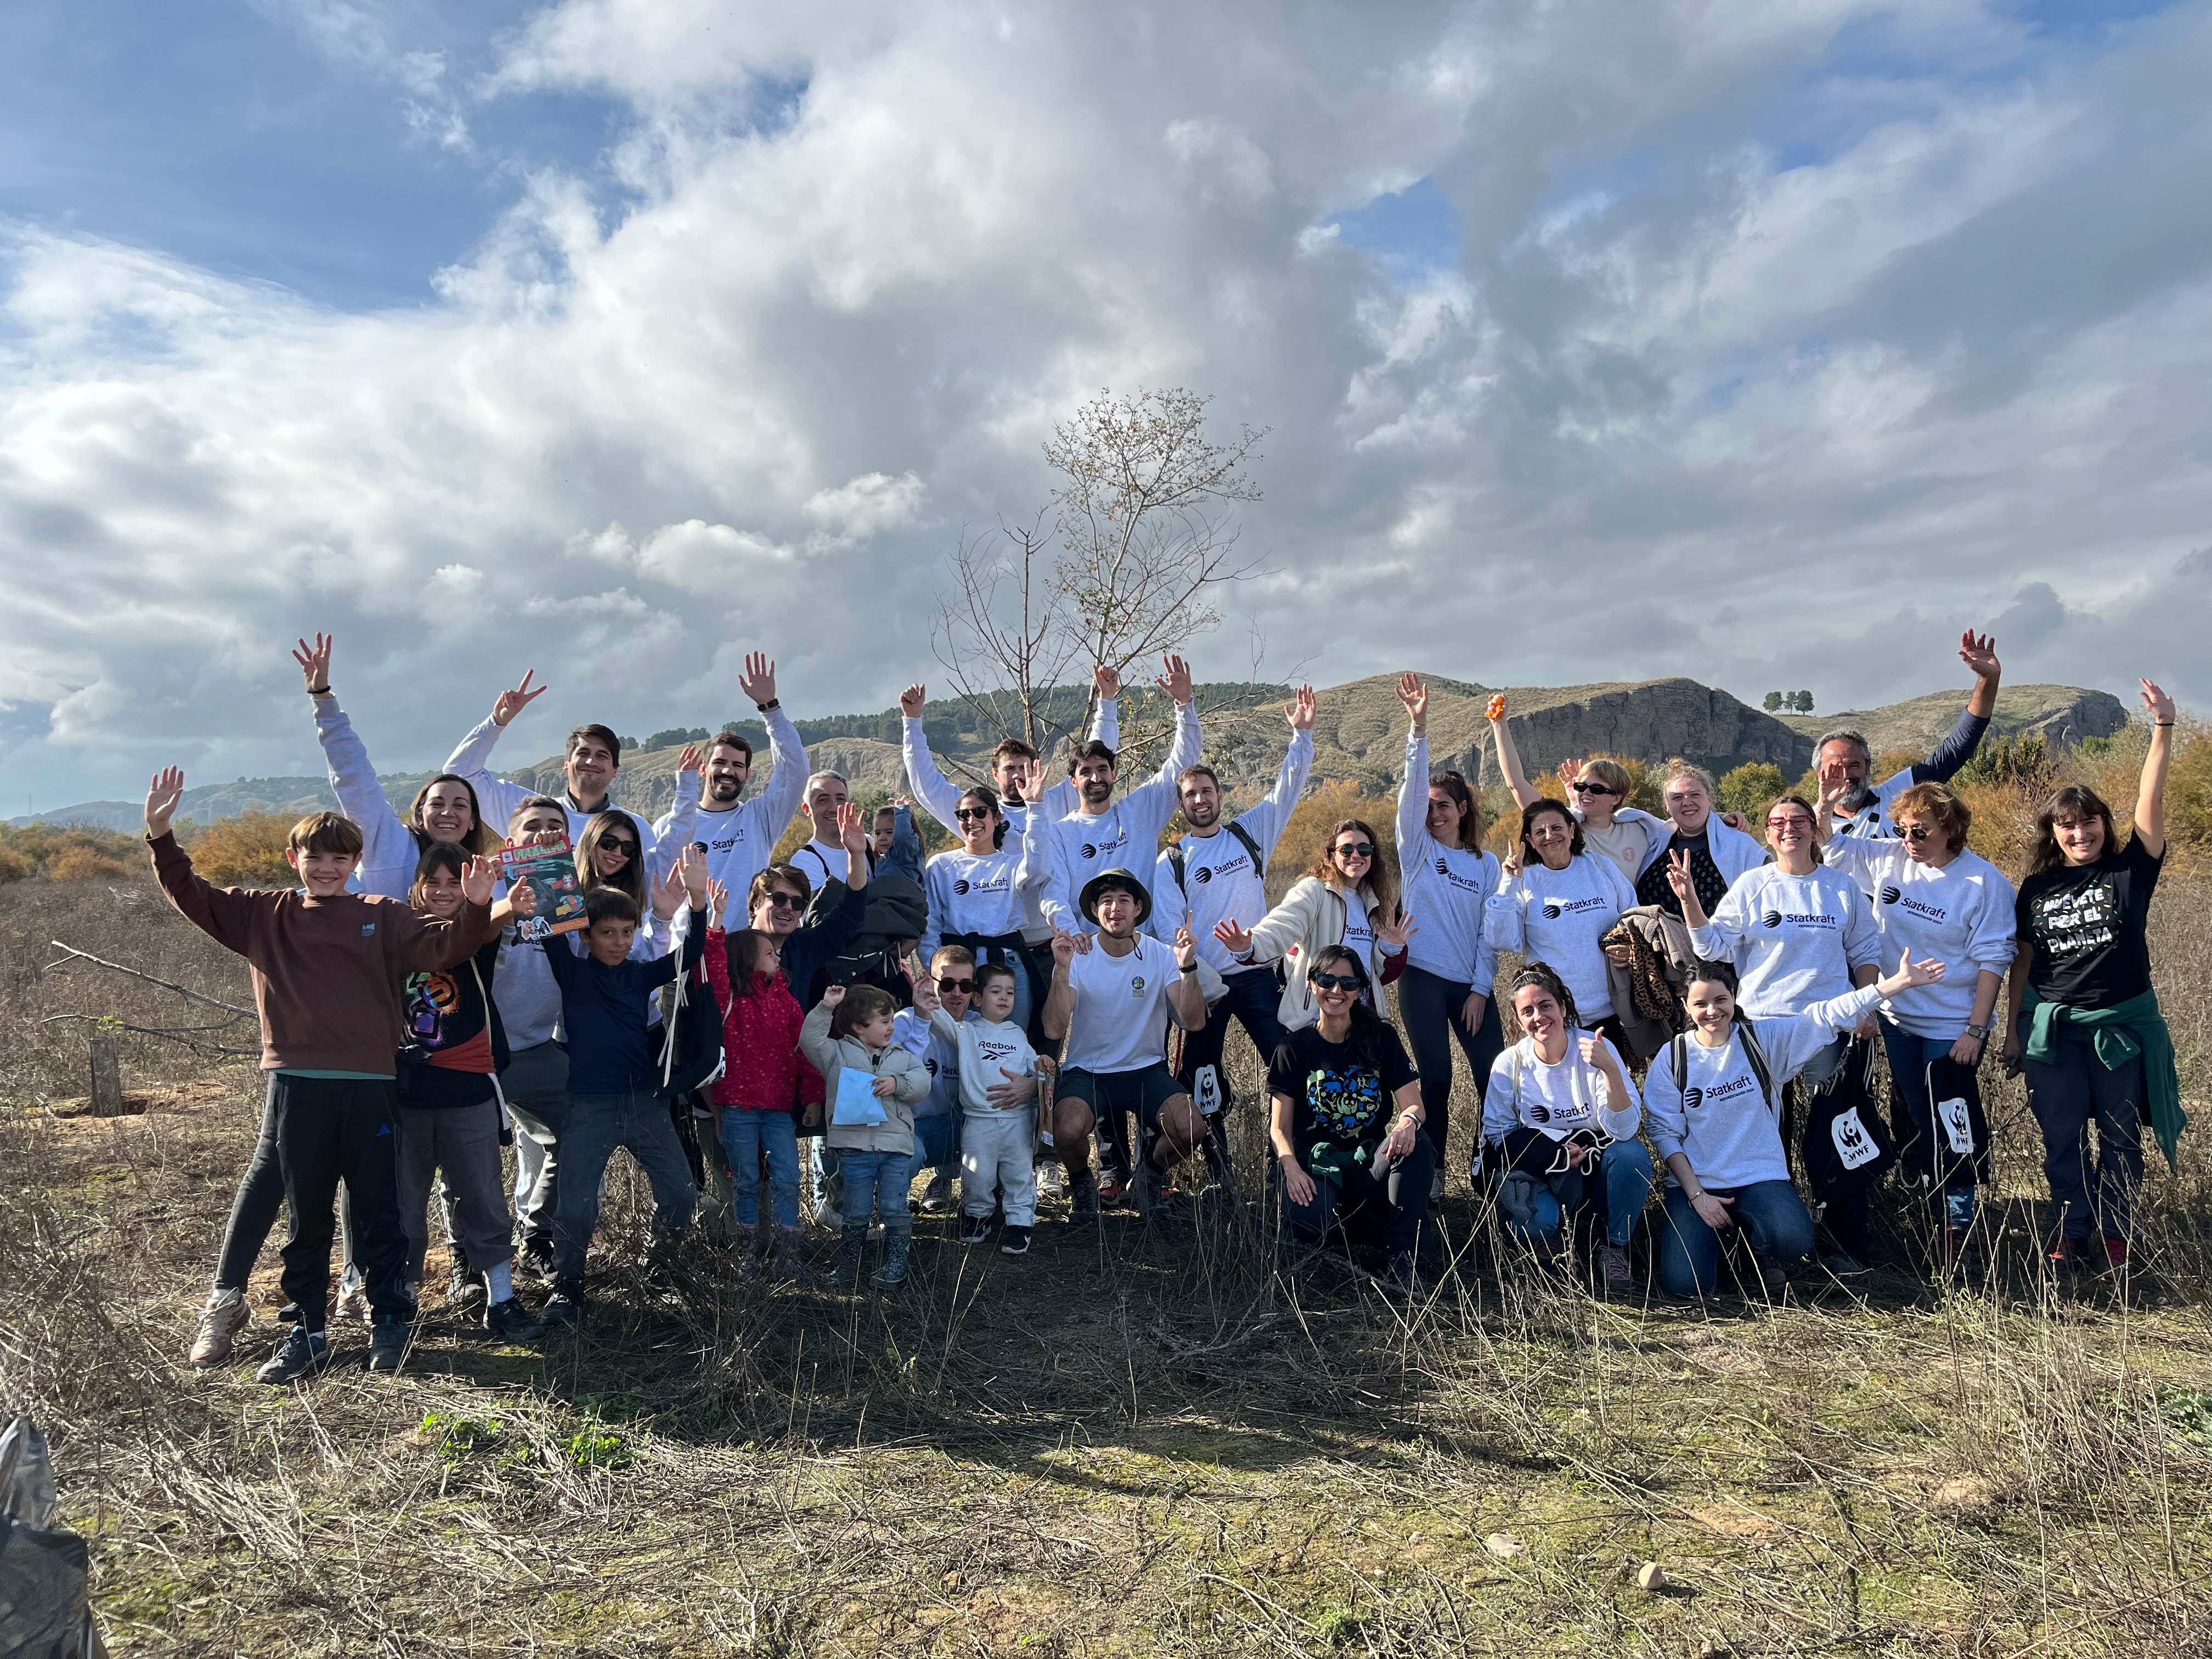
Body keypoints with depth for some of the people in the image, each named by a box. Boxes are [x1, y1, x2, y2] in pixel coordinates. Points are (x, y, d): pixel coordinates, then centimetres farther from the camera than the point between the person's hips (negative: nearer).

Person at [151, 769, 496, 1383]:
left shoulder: (381, 917, 5)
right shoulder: (264, 916, 10)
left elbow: (446, 946, -5)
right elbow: (191, 895, 5)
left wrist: (475, 908, -25)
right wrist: (160, 836, -9)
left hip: (370, 1087, -1)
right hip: (296, 1087, 1)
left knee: (377, 1213, 7)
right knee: (306, 1217, 12)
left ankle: (391, 1321, 21)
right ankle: (307, 1332, 22)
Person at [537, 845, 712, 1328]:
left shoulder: (640, 974, 6)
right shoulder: (571, 971, 1)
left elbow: (688, 956, -8)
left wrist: (696, 899, -22)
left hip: (644, 1101, 3)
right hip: (588, 1106, -3)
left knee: (680, 1195, 3)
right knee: (575, 1210, -4)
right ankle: (566, 1288, 19)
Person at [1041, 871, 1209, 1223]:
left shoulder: (1161, 955, -4)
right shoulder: (1078, 957, -8)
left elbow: (1193, 1022, -14)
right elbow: (1054, 1031, -19)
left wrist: (1188, 967, -29)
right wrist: (1062, 970, -32)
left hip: (1147, 1069, 1)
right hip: (1086, 1071, -1)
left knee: (1191, 1129, -25)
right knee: (1068, 1132, -32)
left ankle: (1150, 1172, 12)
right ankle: (1081, 1184, 7)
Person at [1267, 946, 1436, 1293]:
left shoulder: (1381, 1037, 5)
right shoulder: (1294, 1048, 3)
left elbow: (1413, 1104, -2)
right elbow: (1280, 1128, 1)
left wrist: (1408, 1121, -28)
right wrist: (1291, 1167, -21)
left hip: (1371, 1160, 2)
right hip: (1317, 1162, -1)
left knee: (1417, 1144, -31)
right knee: (1309, 1223, -35)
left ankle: (1402, 1262, -21)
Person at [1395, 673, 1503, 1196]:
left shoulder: (1485, 864, 11)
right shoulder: (1418, 849, 4)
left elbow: (1490, 931, 7)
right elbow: (1412, 789, -10)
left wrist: (1480, 990, -2)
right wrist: (1418, 728, -22)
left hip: (1471, 984, 2)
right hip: (1422, 977, -2)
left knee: (1494, 1074, -2)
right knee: (1436, 1075, -5)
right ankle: (1432, 1171, 6)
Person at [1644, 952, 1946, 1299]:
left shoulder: (1764, 1037, 0)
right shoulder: (1672, 1058, -2)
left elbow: (1827, 1017, -6)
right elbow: (1665, 1133, -2)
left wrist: (1901, 981, -13)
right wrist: (1696, 1194, -11)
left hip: (1760, 1178, 0)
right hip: (1694, 1183, 0)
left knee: (1793, 1240, -32)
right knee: (1683, 1284, -17)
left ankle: (1762, 1253, 7)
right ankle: (1712, 1234, 18)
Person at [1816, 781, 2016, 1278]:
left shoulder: (1985, 882, -13)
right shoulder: (1887, 860, -1)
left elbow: (1992, 961, -13)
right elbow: (1825, 846, 8)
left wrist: (1976, 1031, -15)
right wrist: (1825, 806, -10)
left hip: (1952, 1029, -5)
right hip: (1898, 1020, 5)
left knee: (1955, 1132, -2)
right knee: (1911, 1124, 14)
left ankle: (1959, 1233, 9)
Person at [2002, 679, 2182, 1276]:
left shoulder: (2130, 872, -3)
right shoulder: (2035, 889, 3)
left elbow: (2151, 800, -14)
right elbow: (2021, 962, 7)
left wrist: (2163, 729, -24)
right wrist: (2011, 1029, 7)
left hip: (2123, 1023, -1)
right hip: (2053, 1026, 2)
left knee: (2119, 1137, 8)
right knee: (2062, 1138, 7)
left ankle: (2114, 1235, 21)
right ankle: (2069, 1232, 19)